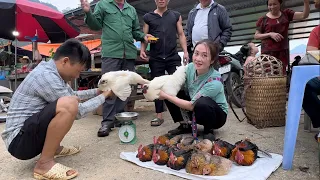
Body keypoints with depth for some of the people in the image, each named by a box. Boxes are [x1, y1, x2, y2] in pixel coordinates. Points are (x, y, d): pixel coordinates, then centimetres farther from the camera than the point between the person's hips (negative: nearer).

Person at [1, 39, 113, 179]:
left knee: (72, 100, 18)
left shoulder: (49, 71, 6)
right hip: (19, 140, -10)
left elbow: (72, 94, 22)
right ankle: (45, 164, -16)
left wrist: (97, 91, 14)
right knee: (69, 105, -32)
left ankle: (54, 148, 15)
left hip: (30, 132, 10)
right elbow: (79, 111, -19)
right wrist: (104, 96, -7)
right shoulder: (46, 76, -23)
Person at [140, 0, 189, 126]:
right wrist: (142, 50, -7)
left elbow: (181, 35, 11)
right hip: (155, 59, 0)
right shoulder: (148, 17, 12)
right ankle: (159, 116, 12)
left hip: (173, 57, 0)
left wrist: (185, 51, -1)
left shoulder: (176, 16, 14)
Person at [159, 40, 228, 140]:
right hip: (197, 110, 6)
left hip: (217, 115, -5)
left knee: (202, 103, -39)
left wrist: (166, 96, -28)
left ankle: (208, 130, -8)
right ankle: (185, 125, 5)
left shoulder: (215, 82, -33)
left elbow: (191, 106, -29)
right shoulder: (190, 67, -16)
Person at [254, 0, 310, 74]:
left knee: (282, 73, -3)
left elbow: (304, 15, 5)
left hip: (283, 51, 3)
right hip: (268, 51, -3)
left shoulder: (286, 14, 13)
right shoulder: (263, 19, 4)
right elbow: (256, 36, 4)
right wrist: (270, 34, -10)